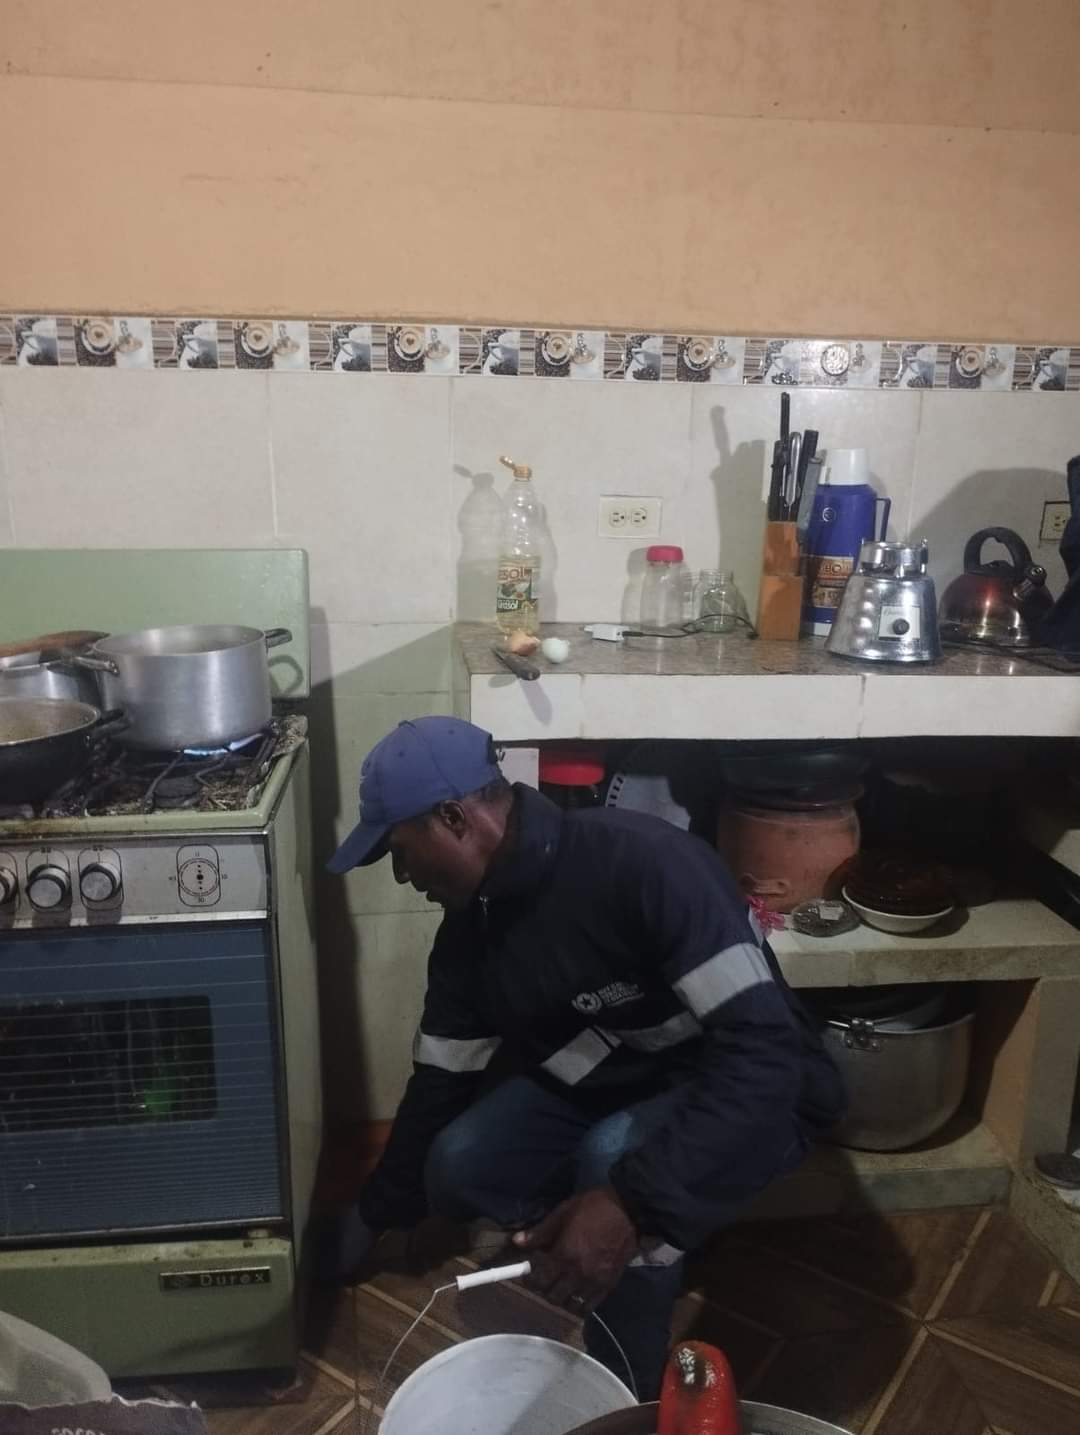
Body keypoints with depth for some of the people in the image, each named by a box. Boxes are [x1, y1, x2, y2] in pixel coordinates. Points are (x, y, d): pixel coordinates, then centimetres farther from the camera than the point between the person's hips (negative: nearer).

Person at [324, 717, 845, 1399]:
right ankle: (652, 1255, 11)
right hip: (606, 1083, 6)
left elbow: (764, 1051, -36)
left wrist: (631, 1201, -43)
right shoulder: (470, 931, -9)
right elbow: (441, 1080, 5)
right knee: (456, 1170, -12)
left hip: (753, 1095, -6)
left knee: (616, 1159, -33)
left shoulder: (646, 862, -33)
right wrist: (376, 1213, 15)